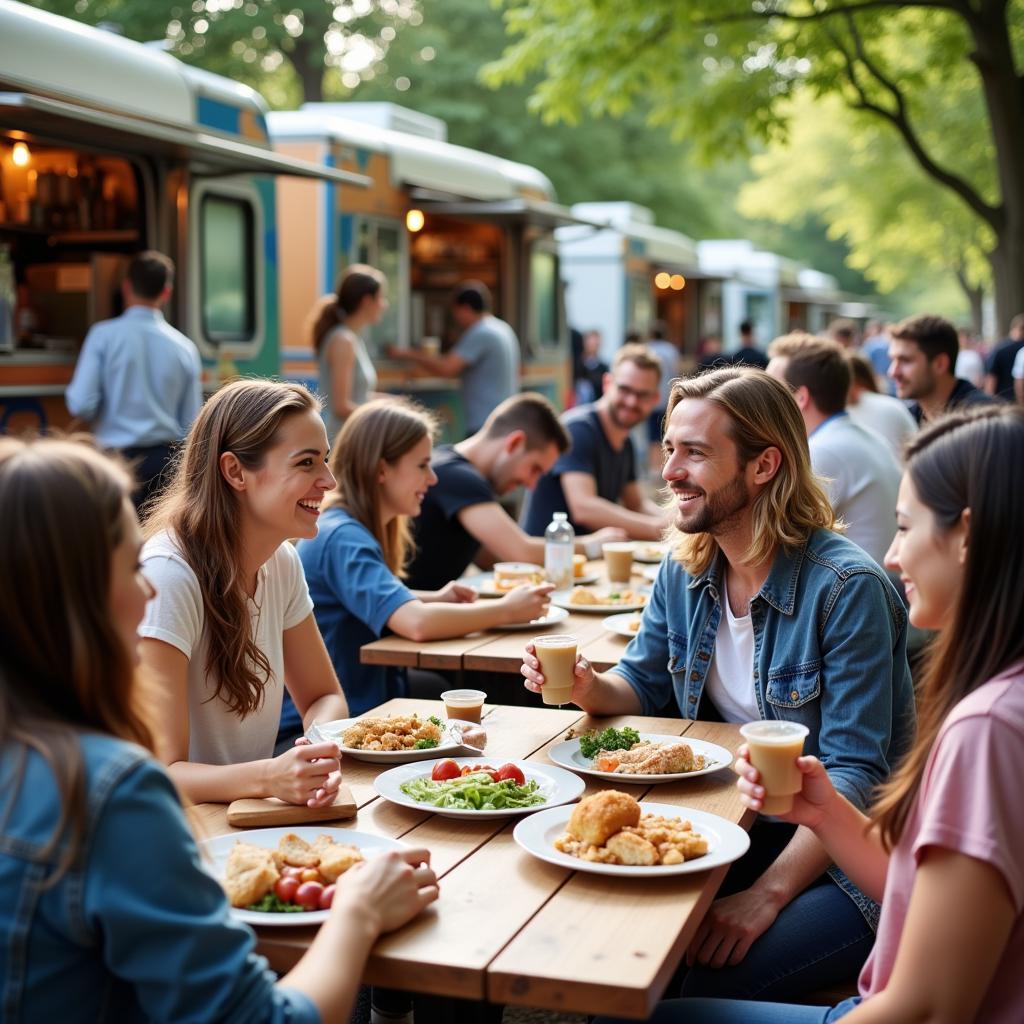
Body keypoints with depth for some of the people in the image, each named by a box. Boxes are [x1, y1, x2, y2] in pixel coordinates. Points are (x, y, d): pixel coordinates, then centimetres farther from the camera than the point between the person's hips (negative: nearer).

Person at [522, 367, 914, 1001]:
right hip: (735, 831, 6)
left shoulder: (846, 588, -19)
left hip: (838, 856, -6)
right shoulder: (684, 571, 2)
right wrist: (590, 689, -12)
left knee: (710, 988, -26)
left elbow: (853, 775, -21)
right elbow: (642, 686, 12)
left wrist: (767, 895, -29)